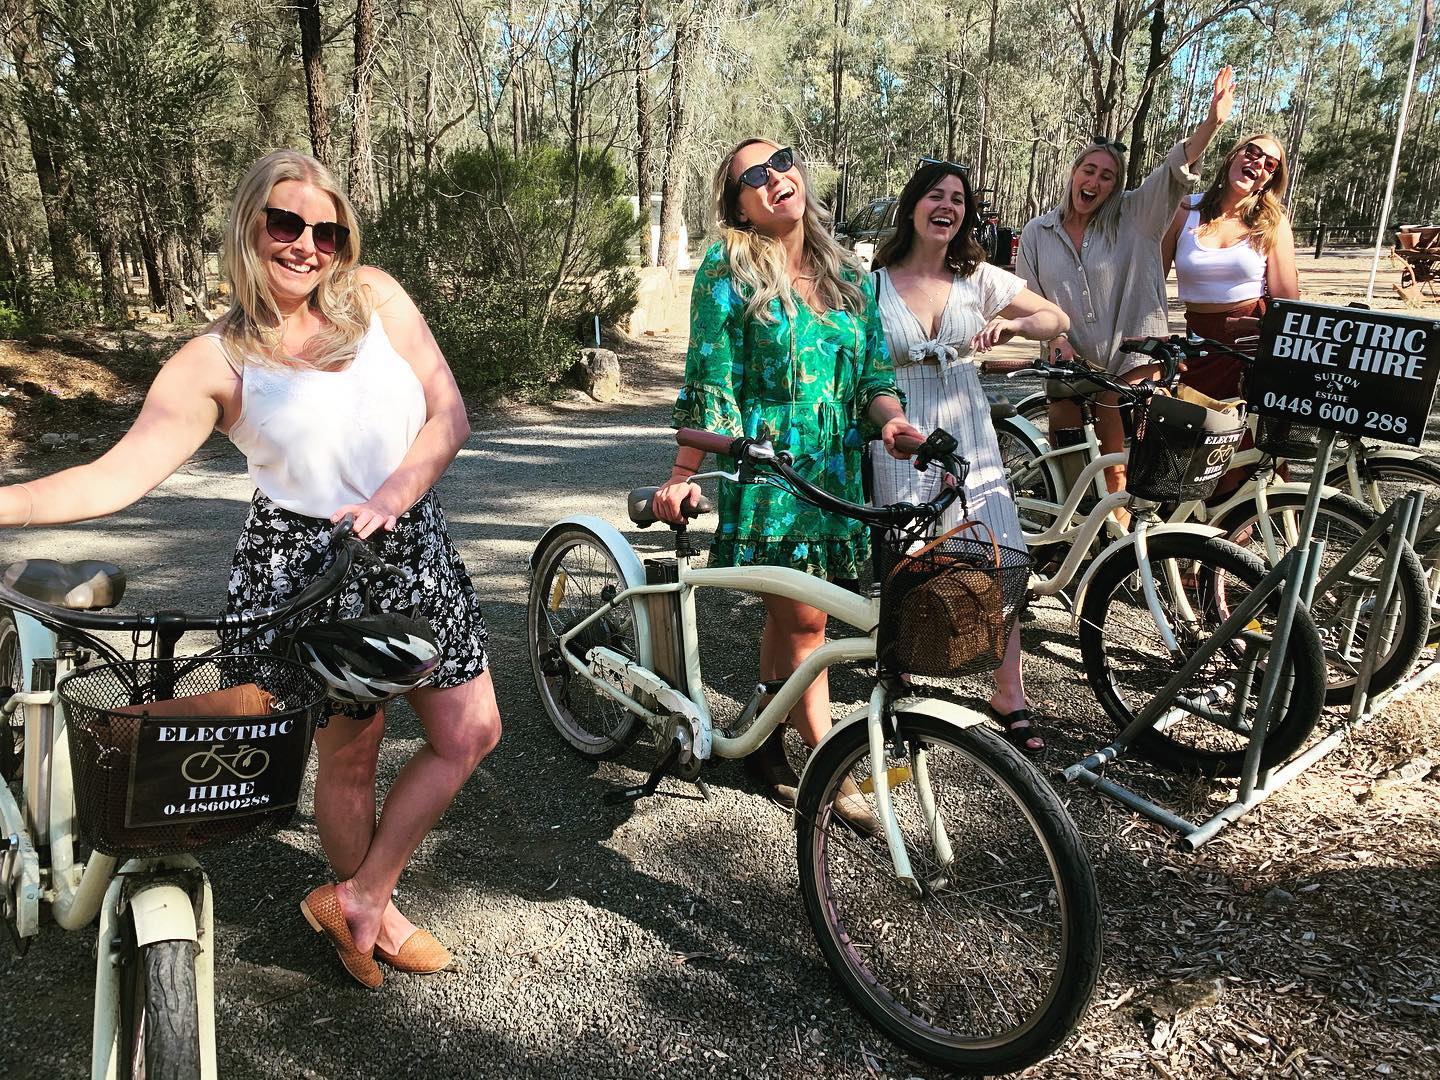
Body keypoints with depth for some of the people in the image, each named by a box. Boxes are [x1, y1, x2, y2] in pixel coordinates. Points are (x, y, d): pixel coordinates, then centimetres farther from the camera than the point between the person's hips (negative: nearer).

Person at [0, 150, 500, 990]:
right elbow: (119, 475, -13)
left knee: (472, 733, 6)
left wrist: (391, 495, -18)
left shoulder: (376, 297, 1)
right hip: (304, 566, -4)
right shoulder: (216, 362, -6)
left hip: (411, 546, 4)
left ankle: (357, 899, 22)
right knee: (351, 753, 7)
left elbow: (450, 415, -3)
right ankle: (373, 914, 35)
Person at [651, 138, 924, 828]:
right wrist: (684, 474, -12)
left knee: (787, 615, 12)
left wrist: (889, 418, -9)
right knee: (803, 620, -6)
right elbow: (709, 383, -6)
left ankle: (767, 745, 29)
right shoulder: (728, 271, -2)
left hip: (835, 470, 5)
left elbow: (874, 371, 12)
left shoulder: (847, 274, 13)